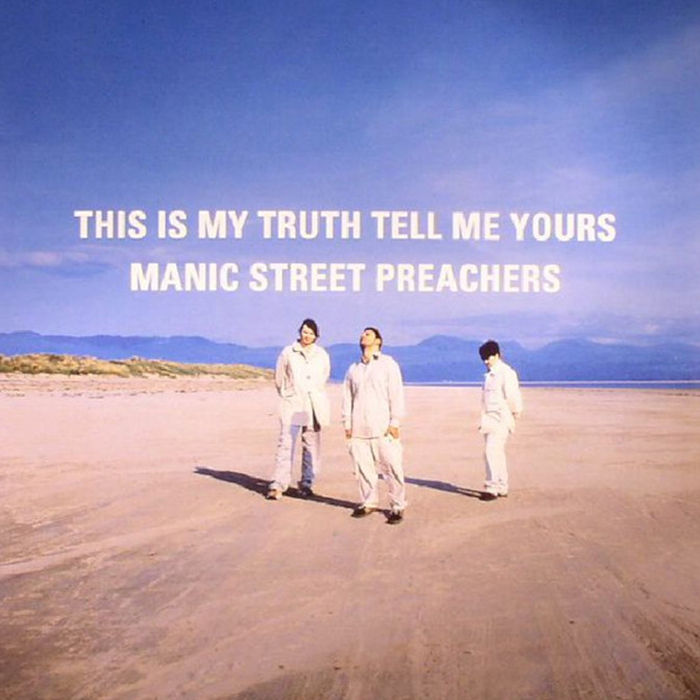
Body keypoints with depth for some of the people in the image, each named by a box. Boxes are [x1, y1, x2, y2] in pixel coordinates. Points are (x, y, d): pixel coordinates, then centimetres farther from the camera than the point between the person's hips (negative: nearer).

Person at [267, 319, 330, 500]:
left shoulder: (322, 355, 7)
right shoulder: (288, 353, 1)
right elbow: (279, 379, 11)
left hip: (314, 407, 3)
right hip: (292, 406, -2)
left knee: (311, 446, 5)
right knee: (286, 444, -10)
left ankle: (306, 484, 15)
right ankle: (278, 485, -10)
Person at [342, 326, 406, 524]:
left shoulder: (388, 364, 6)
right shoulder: (353, 369, 18)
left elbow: (396, 394, 0)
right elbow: (347, 397, 18)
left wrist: (395, 422, -7)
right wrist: (347, 424, 10)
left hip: (383, 428, -4)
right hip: (358, 428, 4)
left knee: (392, 467, -6)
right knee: (363, 467, 4)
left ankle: (397, 506, 1)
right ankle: (368, 503, 17)